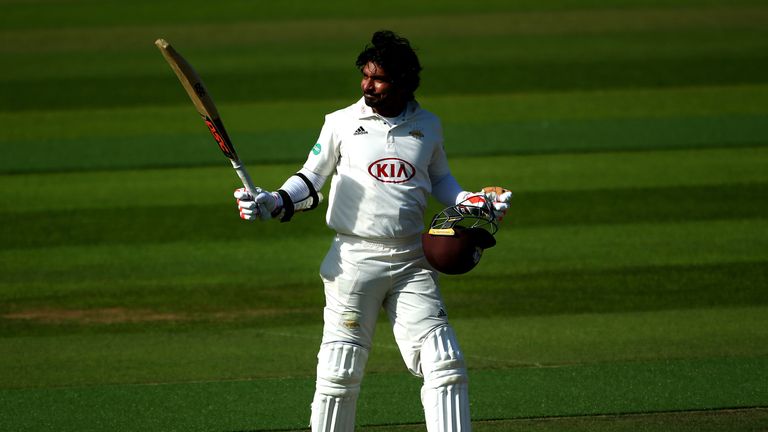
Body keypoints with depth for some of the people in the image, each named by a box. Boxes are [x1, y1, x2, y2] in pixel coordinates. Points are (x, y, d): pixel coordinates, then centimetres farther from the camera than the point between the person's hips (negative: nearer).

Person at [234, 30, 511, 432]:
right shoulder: (342, 123, 1)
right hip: (355, 259, -2)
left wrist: (472, 204, 6)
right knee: (339, 372, -3)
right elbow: (311, 180, 7)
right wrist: (273, 203, -10)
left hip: (411, 263, 2)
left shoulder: (428, 126, 8)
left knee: (445, 366, -5)